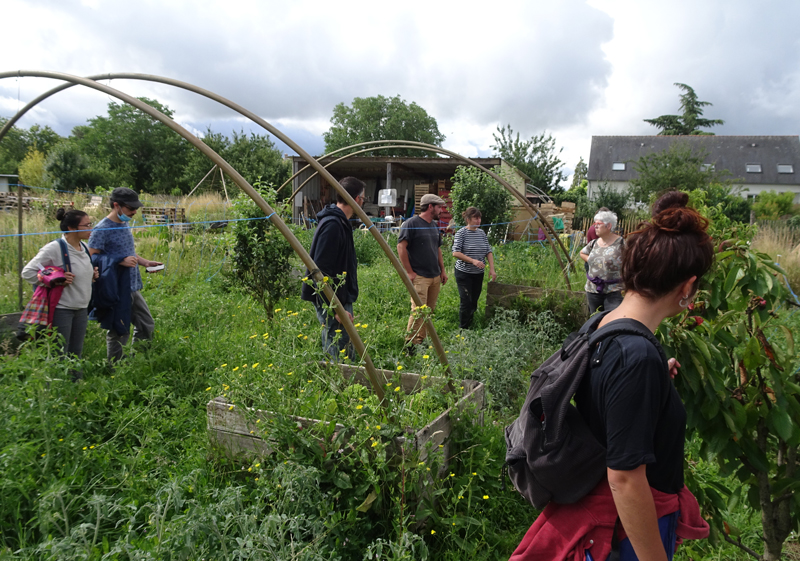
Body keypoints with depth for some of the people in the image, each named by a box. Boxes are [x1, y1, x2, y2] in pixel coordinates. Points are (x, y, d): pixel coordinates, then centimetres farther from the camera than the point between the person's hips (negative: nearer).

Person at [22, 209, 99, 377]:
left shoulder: (83, 248, 8)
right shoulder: (54, 249, -16)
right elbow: (28, 272, -13)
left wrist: (92, 276, 3)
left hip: (82, 309, 7)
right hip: (62, 309, -7)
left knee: (76, 354, 16)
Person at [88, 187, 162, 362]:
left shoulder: (124, 225, 13)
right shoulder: (102, 229, -14)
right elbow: (92, 258, -18)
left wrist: (146, 262, 10)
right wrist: (121, 262, -26)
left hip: (133, 287, 9)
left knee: (147, 326, 15)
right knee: (119, 333, 2)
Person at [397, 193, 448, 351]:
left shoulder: (434, 225, 17)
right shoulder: (411, 223, -9)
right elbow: (401, 247, -13)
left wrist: (442, 270, 19)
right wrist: (409, 272, -14)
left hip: (435, 277, 8)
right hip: (419, 277, -8)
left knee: (429, 310, 9)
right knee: (418, 311, -12)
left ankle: (421, 340, 19)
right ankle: (410, 344, -3)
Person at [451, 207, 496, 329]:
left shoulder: (482, 233, 8)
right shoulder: (461, 233, -9)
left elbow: (488, 252, 10)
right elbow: (455, 253, -16)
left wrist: (492, 269, -1)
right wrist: (473, 261, -23)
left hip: (478, 274, 6)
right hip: (464, 274, -6)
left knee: (474, 303, 10)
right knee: (466, 302, -8)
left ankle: (470, 327, 22)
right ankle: (463, 329, 5)